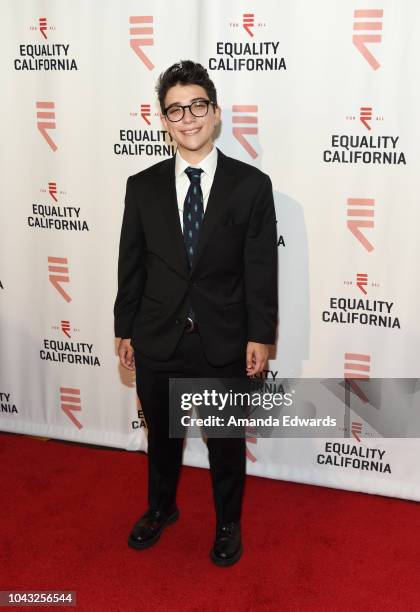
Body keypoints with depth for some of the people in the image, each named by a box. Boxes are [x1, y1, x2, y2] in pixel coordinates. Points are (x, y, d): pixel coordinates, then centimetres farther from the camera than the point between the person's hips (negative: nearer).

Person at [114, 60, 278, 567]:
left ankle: (228, 524, 40)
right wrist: (125, 330, 4)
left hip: (223, 344, -2)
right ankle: (161, 508, 48)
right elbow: (131, 265, 3)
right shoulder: (142, 187, -1)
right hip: (157, 340, 2)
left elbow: (261, 269, -6)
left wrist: (260, 336, -6)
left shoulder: (251, 185, -7)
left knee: (226, 441, 16)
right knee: (160, 435, 21)